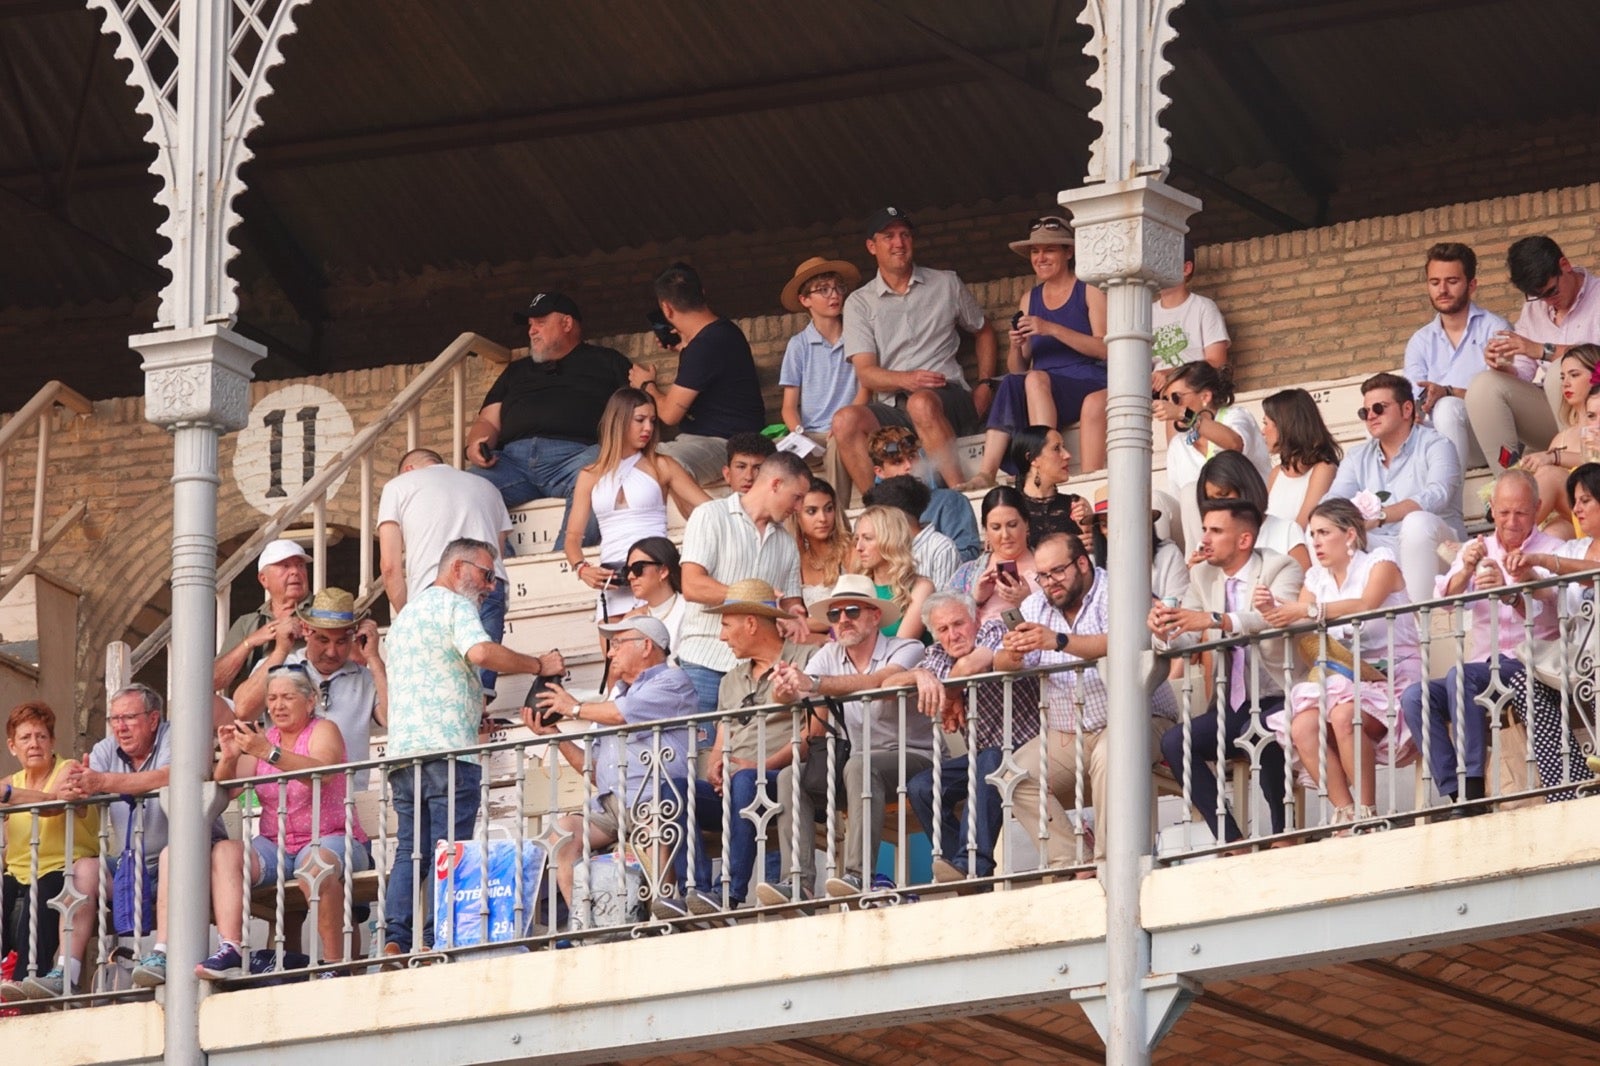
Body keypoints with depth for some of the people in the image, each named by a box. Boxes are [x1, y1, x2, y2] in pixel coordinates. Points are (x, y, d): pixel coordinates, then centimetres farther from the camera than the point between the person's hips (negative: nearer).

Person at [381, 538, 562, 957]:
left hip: (401, 750, 8)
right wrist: (539, 665, -11)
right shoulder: (454, 605, -1)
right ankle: (435, 942, -14)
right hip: (447, 749, -8)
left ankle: (394, 940, -8)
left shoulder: (407, 613, 28)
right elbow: (480, 652, -21)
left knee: (409, 850, 5)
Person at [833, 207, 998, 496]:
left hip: (948, 400, -1)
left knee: (922, 404, -38)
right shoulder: (860, 303, 13)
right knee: (846, 419, -31)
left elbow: (983, 333, 28)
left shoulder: (946, 284, 16)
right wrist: (906, 380, -19)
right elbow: (866, 374, 2)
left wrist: (985, 387, 11)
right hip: (892, 409, 1)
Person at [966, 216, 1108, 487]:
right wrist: (1016, 347, -5)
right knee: (1010, 385, -28)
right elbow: (1017, 369, 19)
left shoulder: (1089, 291, 5)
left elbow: (1104, 349, -8)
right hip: (1040, 393, 4)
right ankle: (986, 473, -39)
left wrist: (1051, 329, -16)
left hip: (1088, 383, -4)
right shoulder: (1030, 299, 19)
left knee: (1036, 380, -33)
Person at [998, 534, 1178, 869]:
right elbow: (1002, 665, -1)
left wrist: (1059, 641, -41)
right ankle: (1070, 863, -17)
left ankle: (1106, 863, -30)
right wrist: (1011, 655, -27)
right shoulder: (1035, 607, 10)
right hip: (1066, 737, 6)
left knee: (1109, 755, -36)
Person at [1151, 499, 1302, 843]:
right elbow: (1185, 640, 4)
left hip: (1278, 699, -6)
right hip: (1234, 706, 6)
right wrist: (1164, 633, -21)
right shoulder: (1202, 575, 11)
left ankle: (1283, 835, -17)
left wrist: (1213, 620, -42)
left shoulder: (1281, 569, -7)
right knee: (1173, 742, -15)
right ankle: (1231, 841, -13)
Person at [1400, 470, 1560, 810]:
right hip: (1485, 669, 5)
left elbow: (1547, 612, -16)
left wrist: (1509, 594, -37)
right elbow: (1446, 598, -3)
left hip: (1528, 667, -5)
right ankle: (1456, 795, -25)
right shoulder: (1476, 550, 16)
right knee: (1414, 698, -20)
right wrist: (1466, 571, -25)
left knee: (1460, 676, -32)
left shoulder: (1551, 550, 3)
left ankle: (1472, 792, -35)